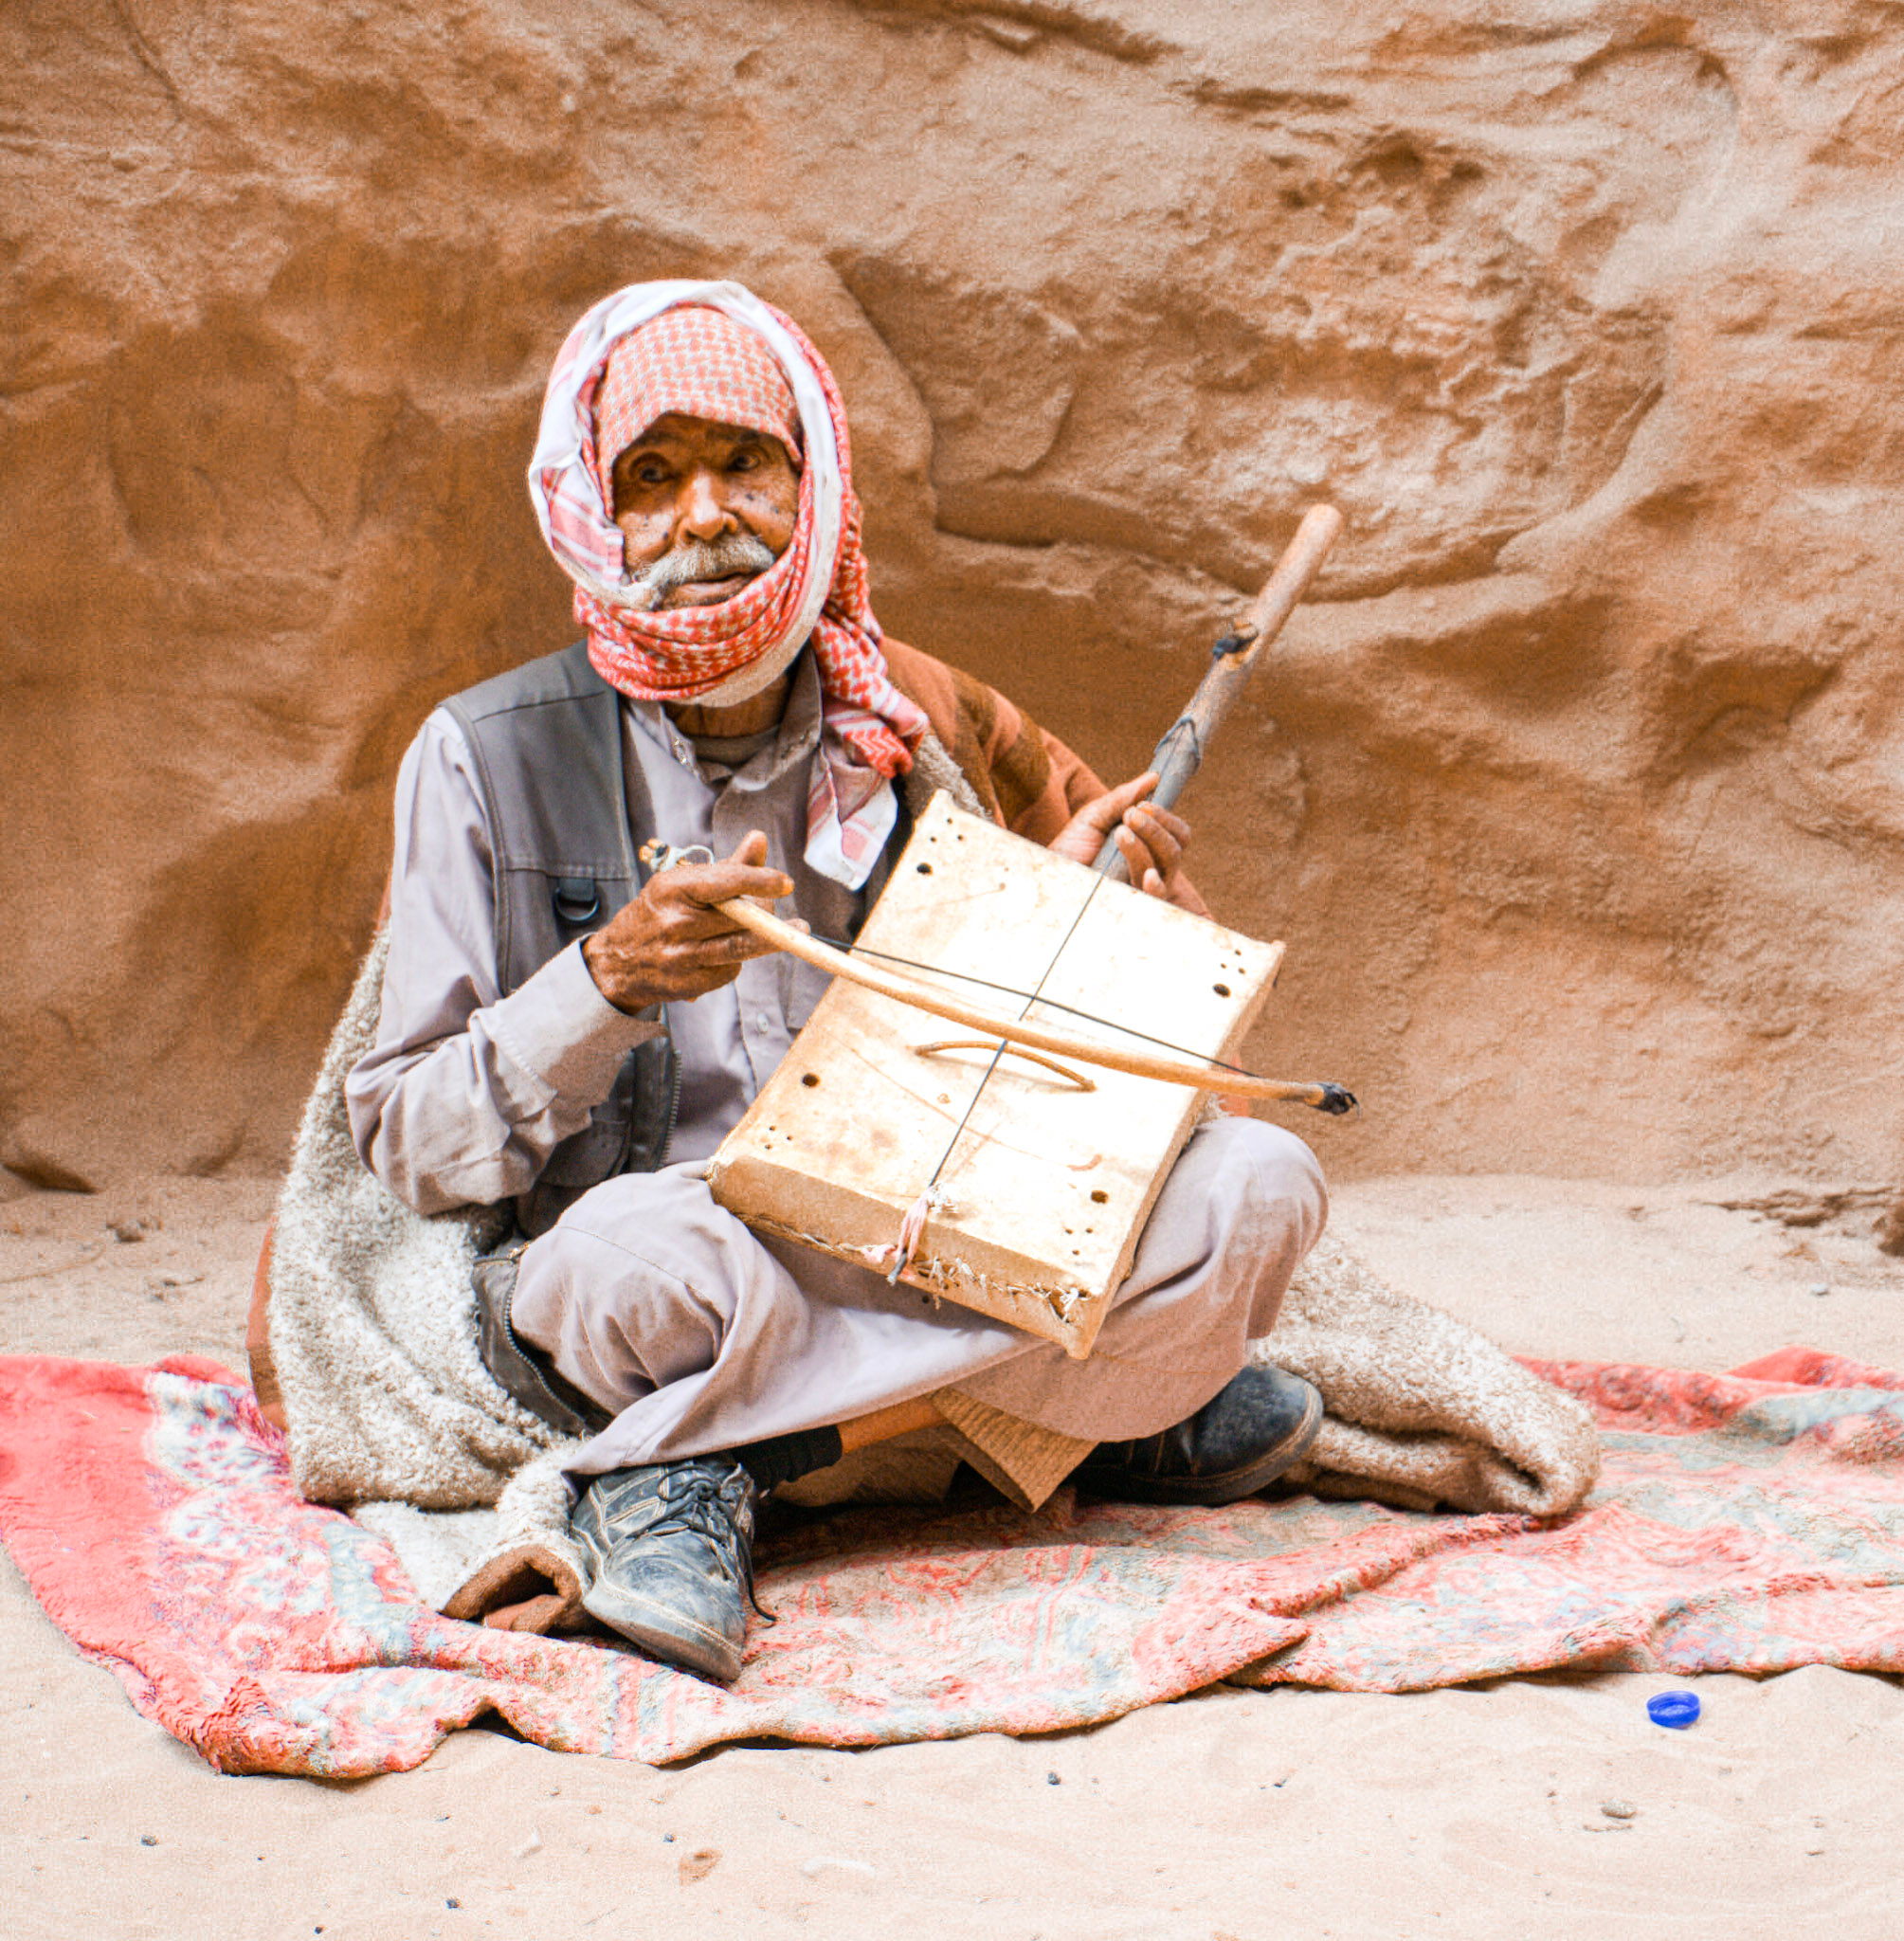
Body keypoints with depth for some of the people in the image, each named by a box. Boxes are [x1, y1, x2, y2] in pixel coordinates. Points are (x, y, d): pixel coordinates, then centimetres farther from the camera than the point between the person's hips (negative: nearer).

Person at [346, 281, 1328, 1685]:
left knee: (1257, 1185, -19)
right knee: (650, 1248, -39)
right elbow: (407, 1147, -4)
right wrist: (609, 980, -20)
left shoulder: (922, 728, 6)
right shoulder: (490, 760, -2)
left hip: (926, 1259, 4)